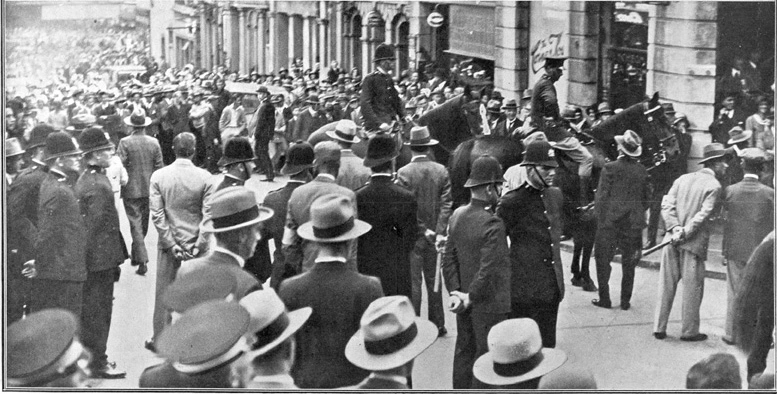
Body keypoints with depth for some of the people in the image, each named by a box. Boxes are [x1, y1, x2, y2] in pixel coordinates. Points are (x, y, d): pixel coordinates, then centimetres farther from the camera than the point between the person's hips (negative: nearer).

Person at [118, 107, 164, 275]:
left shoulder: (125, 143, -12)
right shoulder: (154, 142, -2)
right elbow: (159, 166, 1)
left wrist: (119, 187, 0)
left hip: (131, 190, -4)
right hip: (149, 189, 4)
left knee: (135, 224, -1)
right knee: (143, 224, 18)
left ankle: (142, 260, -11)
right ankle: (136, 255, 33)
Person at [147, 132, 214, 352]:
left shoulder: (158, 176, -7)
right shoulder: (204, 177, -10)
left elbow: (157, 215, -9)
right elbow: (208, 216, -12)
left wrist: (171, 244, -6)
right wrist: (199, 245, -7)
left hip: (169, 243, 1)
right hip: (196, 243, -1)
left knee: (163, 293, 12)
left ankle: (159, 340, 19)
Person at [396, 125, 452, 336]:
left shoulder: (404, 173, -11)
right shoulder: (441, 171, -1)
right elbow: (447, 203, -5)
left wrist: (424, 231, -7)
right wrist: (439, 232, -7)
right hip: (434, 235, 3)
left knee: (413, 281, 2)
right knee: (433, 279, 14)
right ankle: (438, 325, 18)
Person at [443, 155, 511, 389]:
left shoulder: (457, 217, 2)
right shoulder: (493, 224, -22)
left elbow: (449, 259, 4)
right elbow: (489, 269, -24)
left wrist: (455, 291, 3)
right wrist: (471, 297, -14)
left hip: (465, 306, 7)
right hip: (489, 304, -7)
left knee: (464, 352, 17)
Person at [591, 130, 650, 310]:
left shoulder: (610, 168, -11)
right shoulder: (642, 171, 0)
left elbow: (601, 197, -10)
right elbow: (647, 198, 8)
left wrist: (601, 219, -2)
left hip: (610, 221, -3)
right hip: (634, 223, 3)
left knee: (603, 260, 8)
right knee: (629, 263, 11)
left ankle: (604, 299, 8)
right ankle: (625, 301, 12)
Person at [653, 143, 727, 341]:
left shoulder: (682, 179, 12)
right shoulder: (714, 186, -6)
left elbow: (667, 205, 2)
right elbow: (703, 214, -16)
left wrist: (675, 228, -6)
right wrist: (684, 233, -14)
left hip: (672, 239, 5)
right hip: (694, 243, -5)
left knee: (666, 285, 10)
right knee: (692, 288, 4)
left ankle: (659, 328, 13)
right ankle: (689, 331, 10)